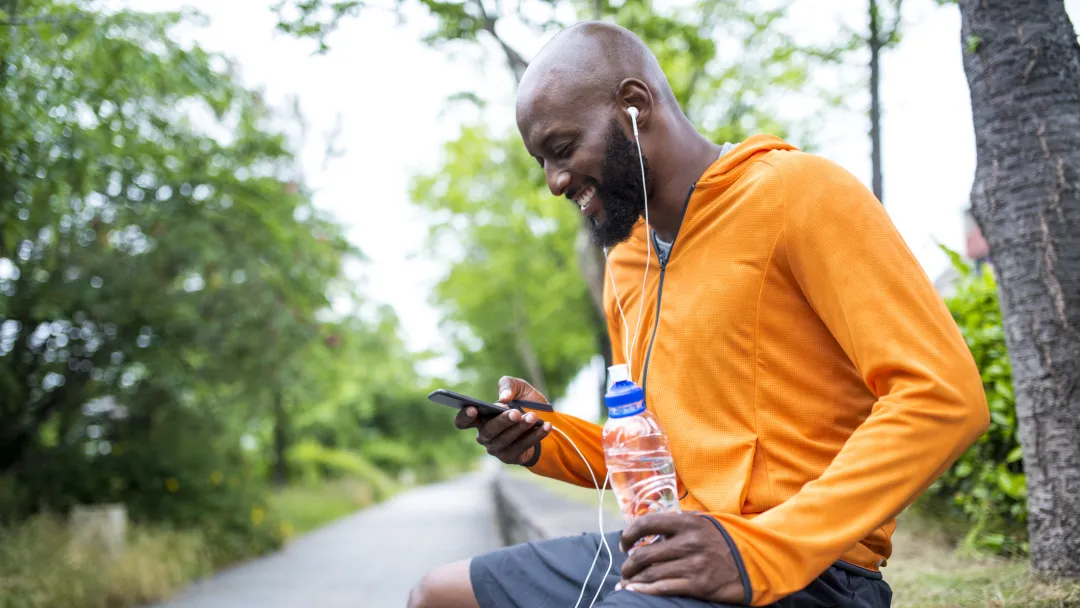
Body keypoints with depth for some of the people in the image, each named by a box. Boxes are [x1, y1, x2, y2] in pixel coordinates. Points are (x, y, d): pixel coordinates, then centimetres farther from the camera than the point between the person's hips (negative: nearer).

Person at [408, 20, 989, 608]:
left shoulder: (793, 192, -10)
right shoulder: (625, 263, 14)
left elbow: (944, 395, -18)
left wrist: (758, 549, -24)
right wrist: (546, 438, 3)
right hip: (669, 549, 8)